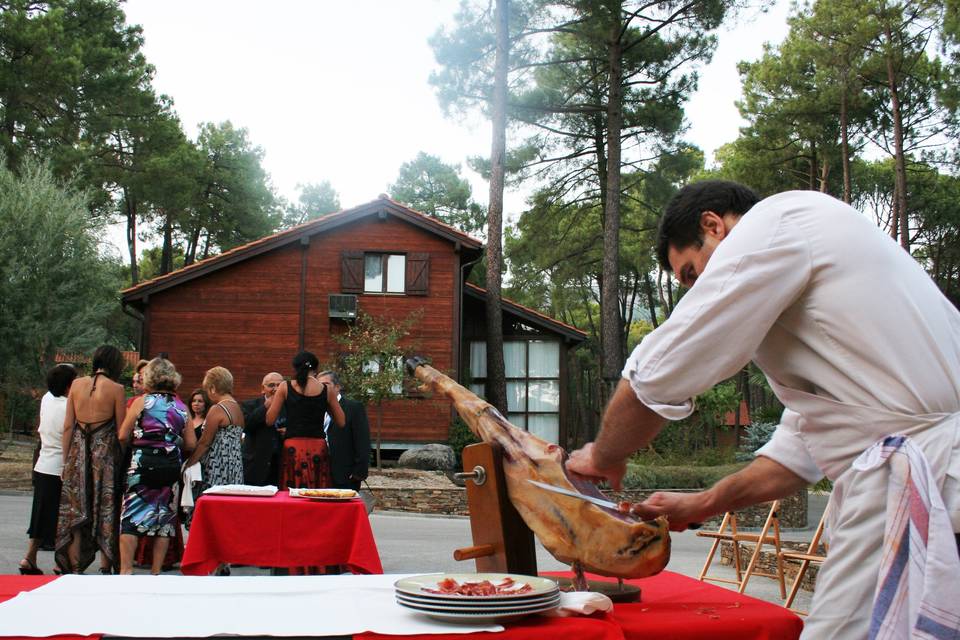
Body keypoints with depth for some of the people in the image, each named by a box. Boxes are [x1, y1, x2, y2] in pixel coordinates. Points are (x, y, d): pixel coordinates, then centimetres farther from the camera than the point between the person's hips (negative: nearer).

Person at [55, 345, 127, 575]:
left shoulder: (77, 384, 4)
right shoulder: (116, 389, -6)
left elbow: (67, 426, 4)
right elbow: (121, 431, -6)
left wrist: (66, 459, 9)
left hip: (78, 452, 3)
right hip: (105, 452, -3)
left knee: (75, 510, 11)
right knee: (106, 511, 6)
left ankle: (74, 569, 13)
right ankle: (105, 569, 7)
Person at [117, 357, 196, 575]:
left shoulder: (141, 402, -2)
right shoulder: (181, 407, 7)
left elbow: (123, 436, -2)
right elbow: (191, 444, 7)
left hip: (143, 465, -3)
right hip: (171, 467, 3)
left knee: (131, 516, 3)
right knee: (165, 517, 9)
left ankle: (126, 569, -2)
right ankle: (156, 571, 11)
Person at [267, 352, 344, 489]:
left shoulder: (285, 387, 0)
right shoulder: (326, 390, 2)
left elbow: (270, 420, 2)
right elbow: (341, 422, 8)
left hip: (293, 447, -1)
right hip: (318, 447, 1)